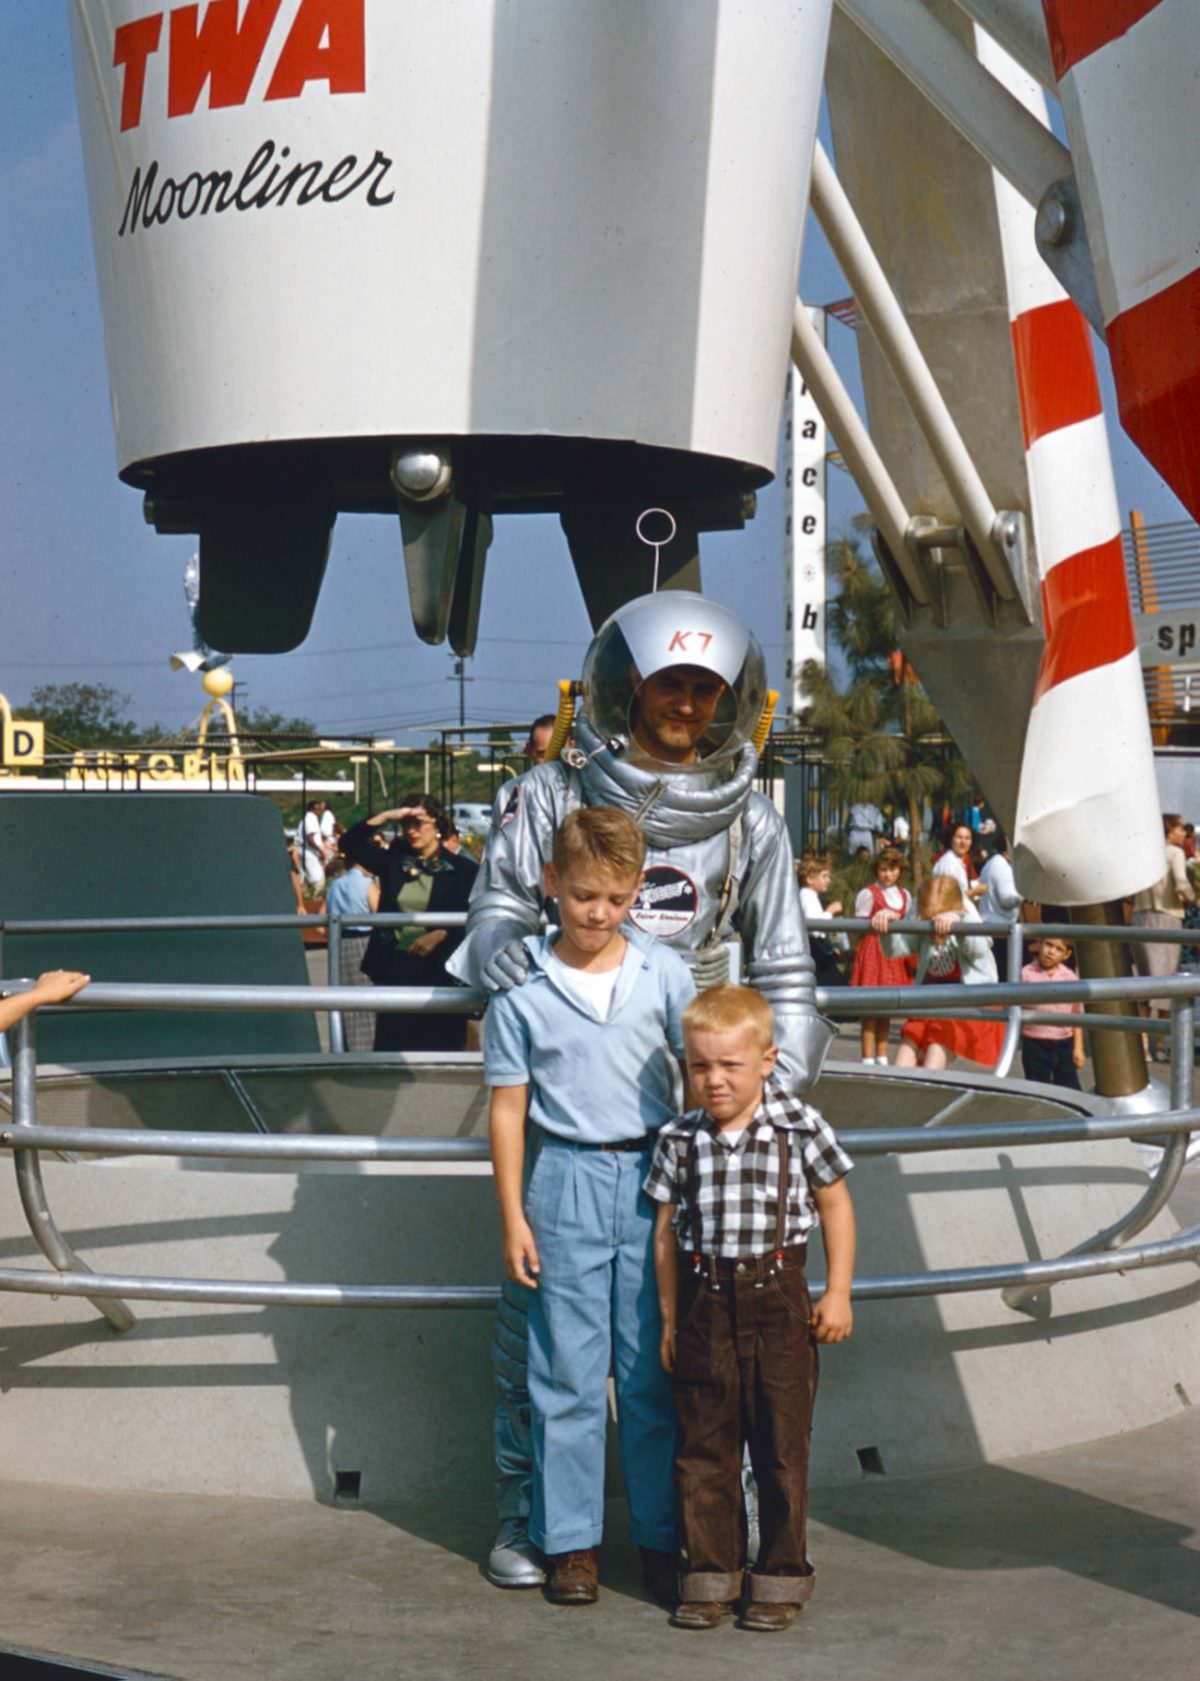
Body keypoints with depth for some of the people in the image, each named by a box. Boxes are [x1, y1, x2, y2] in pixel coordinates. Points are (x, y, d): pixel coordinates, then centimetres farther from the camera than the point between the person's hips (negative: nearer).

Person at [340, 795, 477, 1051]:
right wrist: (386, 817, -3)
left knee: (440, 1046, -1)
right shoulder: (393, 862, 12)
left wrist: (440, 934, -15)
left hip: (439, 969, -3)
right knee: (391, 1047, 0)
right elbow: (350, 843, 6)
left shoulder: (462, 869, 2)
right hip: (394, 968, 3)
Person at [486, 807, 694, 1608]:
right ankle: (571, 1540, 15)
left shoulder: (664, 972, 0)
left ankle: (662, 1537, 17)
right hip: (566, 1180, -1)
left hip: (653, 1178, 1)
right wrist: (513, 1217, 0)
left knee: (655, 1369, 7)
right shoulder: (521, 989, -3)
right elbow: (508, 1106, 2)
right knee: (569, 1371, 5)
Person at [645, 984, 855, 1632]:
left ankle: (781, 1577, 16)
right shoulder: (679, 1140, 0)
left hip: (776, 1295, -2)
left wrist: (837, 1292, 1)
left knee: (782, 1446, 5)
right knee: (703, 1446, 7)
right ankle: (710, 1575, 17)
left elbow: (835, 1205, 5)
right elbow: (666, 1231, 7)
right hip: (704, 1299, 2)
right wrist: (669, 1318, 8)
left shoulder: (800, 1128, -6)